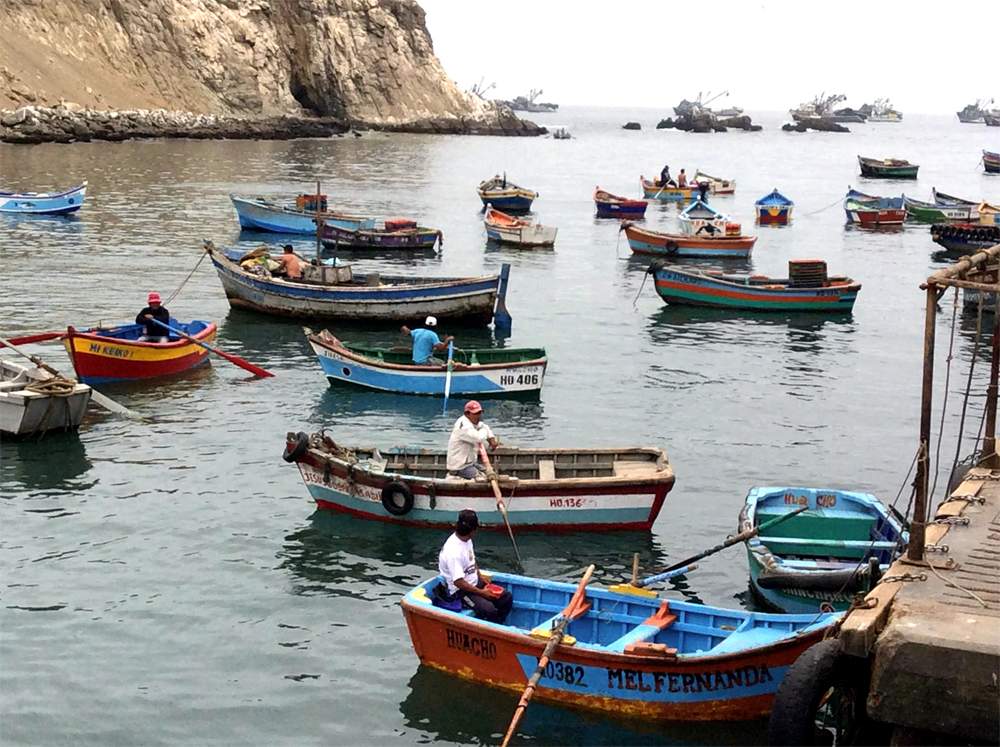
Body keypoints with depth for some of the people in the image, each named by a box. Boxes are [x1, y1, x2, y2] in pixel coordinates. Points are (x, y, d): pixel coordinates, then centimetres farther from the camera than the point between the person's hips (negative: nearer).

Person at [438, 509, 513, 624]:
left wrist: (481, 577, 5)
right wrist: (481, 593, -21)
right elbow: (458, 581, -27)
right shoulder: (453, 551, -28)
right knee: (488, 609, -31)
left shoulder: (467, 540, 2)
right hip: (461, 590, -10)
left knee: (507, 597, 0)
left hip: (475, 583, 10)